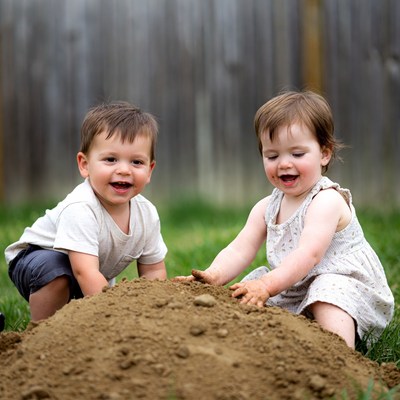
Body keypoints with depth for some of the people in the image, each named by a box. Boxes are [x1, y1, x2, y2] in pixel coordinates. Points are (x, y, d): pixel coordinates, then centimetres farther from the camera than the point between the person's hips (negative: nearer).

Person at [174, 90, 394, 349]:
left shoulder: (327, 201, -18)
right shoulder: (266, 208, 7)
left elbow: (309, 254, -31)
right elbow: (239, 251, -2)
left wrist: (267, 285, -44)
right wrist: (214, 275, -24)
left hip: (345, 282, -8)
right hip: (293, 291, 8)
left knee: (329, 293, -37)